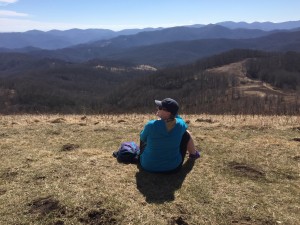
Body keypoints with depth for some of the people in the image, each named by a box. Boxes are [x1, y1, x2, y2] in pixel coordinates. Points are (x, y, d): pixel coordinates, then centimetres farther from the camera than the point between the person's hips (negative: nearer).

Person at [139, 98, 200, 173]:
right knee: (186, 134, 15)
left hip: (148, 166, -1)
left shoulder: (151, 125, -24)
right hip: (173, 167, 1)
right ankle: (193, 154, 44)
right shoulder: (180, 124, -16)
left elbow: (143, 138, -1)